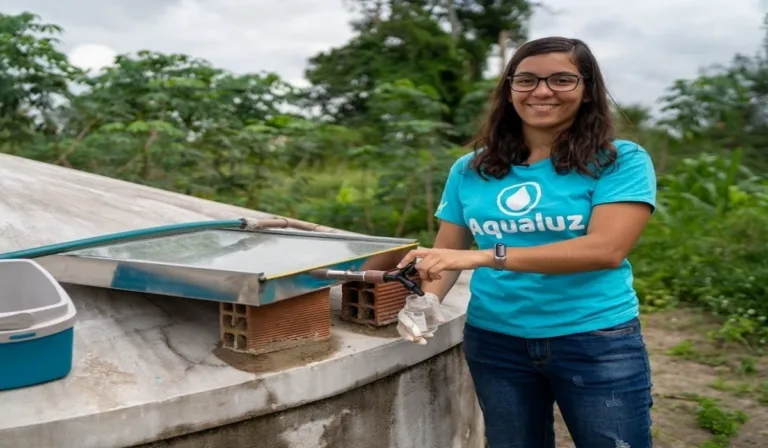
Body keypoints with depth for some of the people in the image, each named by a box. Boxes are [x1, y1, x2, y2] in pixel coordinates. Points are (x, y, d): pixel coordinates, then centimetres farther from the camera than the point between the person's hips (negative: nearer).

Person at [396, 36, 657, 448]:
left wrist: (486, 256, -28)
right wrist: (428, 299, -18)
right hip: (494, 343, 3)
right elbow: (446, 252, 5)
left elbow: (607, 249, -22)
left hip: (597, 343, -3)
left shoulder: (621, 160, -8)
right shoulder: (471, 169, 2)